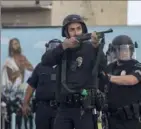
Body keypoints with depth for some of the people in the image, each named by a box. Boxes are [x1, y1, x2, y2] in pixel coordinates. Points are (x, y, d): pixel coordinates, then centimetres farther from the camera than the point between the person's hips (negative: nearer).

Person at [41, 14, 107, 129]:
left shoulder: (90, 48, 0)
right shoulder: (63, 50, 10)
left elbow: (102, 65, -18)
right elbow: (45, 61, -7)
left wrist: (96, 46, -38)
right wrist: (64, 46, -22)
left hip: (84, 107, -4)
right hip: (65, 107, 4)